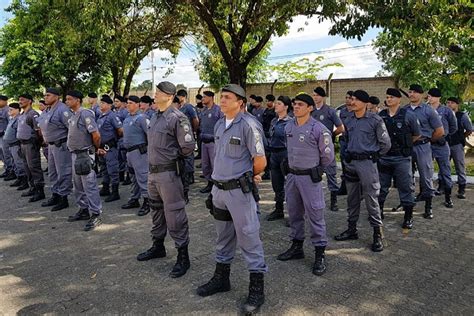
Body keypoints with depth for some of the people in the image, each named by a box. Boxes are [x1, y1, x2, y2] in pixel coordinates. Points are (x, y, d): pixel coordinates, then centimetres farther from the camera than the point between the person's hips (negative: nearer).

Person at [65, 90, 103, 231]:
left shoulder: (85, 114, -15)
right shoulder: (73, 115, 13)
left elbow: (96, 135, -20)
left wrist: (97, 148, -4)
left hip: (84, 154, -10)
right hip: (75, 154, 10)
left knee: (89, 185, -6)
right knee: (78, 185, 17)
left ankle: (96, 215, 0)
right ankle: (83, 210, 29)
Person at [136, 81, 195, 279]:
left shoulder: (177, 118, -16)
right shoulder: (155, 117, 11)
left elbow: (188, 147, -18)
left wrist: (172, 157, -4)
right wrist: (157, 158, 12)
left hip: (169, 173, -9)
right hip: (153, 172, 9)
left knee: (174, 215, -2)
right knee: (156, 211, 21)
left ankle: (183, 256, 10)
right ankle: (158, 246, 39)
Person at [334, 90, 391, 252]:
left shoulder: (375, 120, -10)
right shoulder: (348, 120, 7)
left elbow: (386, 144, -4)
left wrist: (374, 155, 4)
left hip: (367, 163, -6)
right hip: (351, 162, 6)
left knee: (371, 198, -3)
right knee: (352, 197, 14)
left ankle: (378, 233, 8)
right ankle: (352, 229, 26)